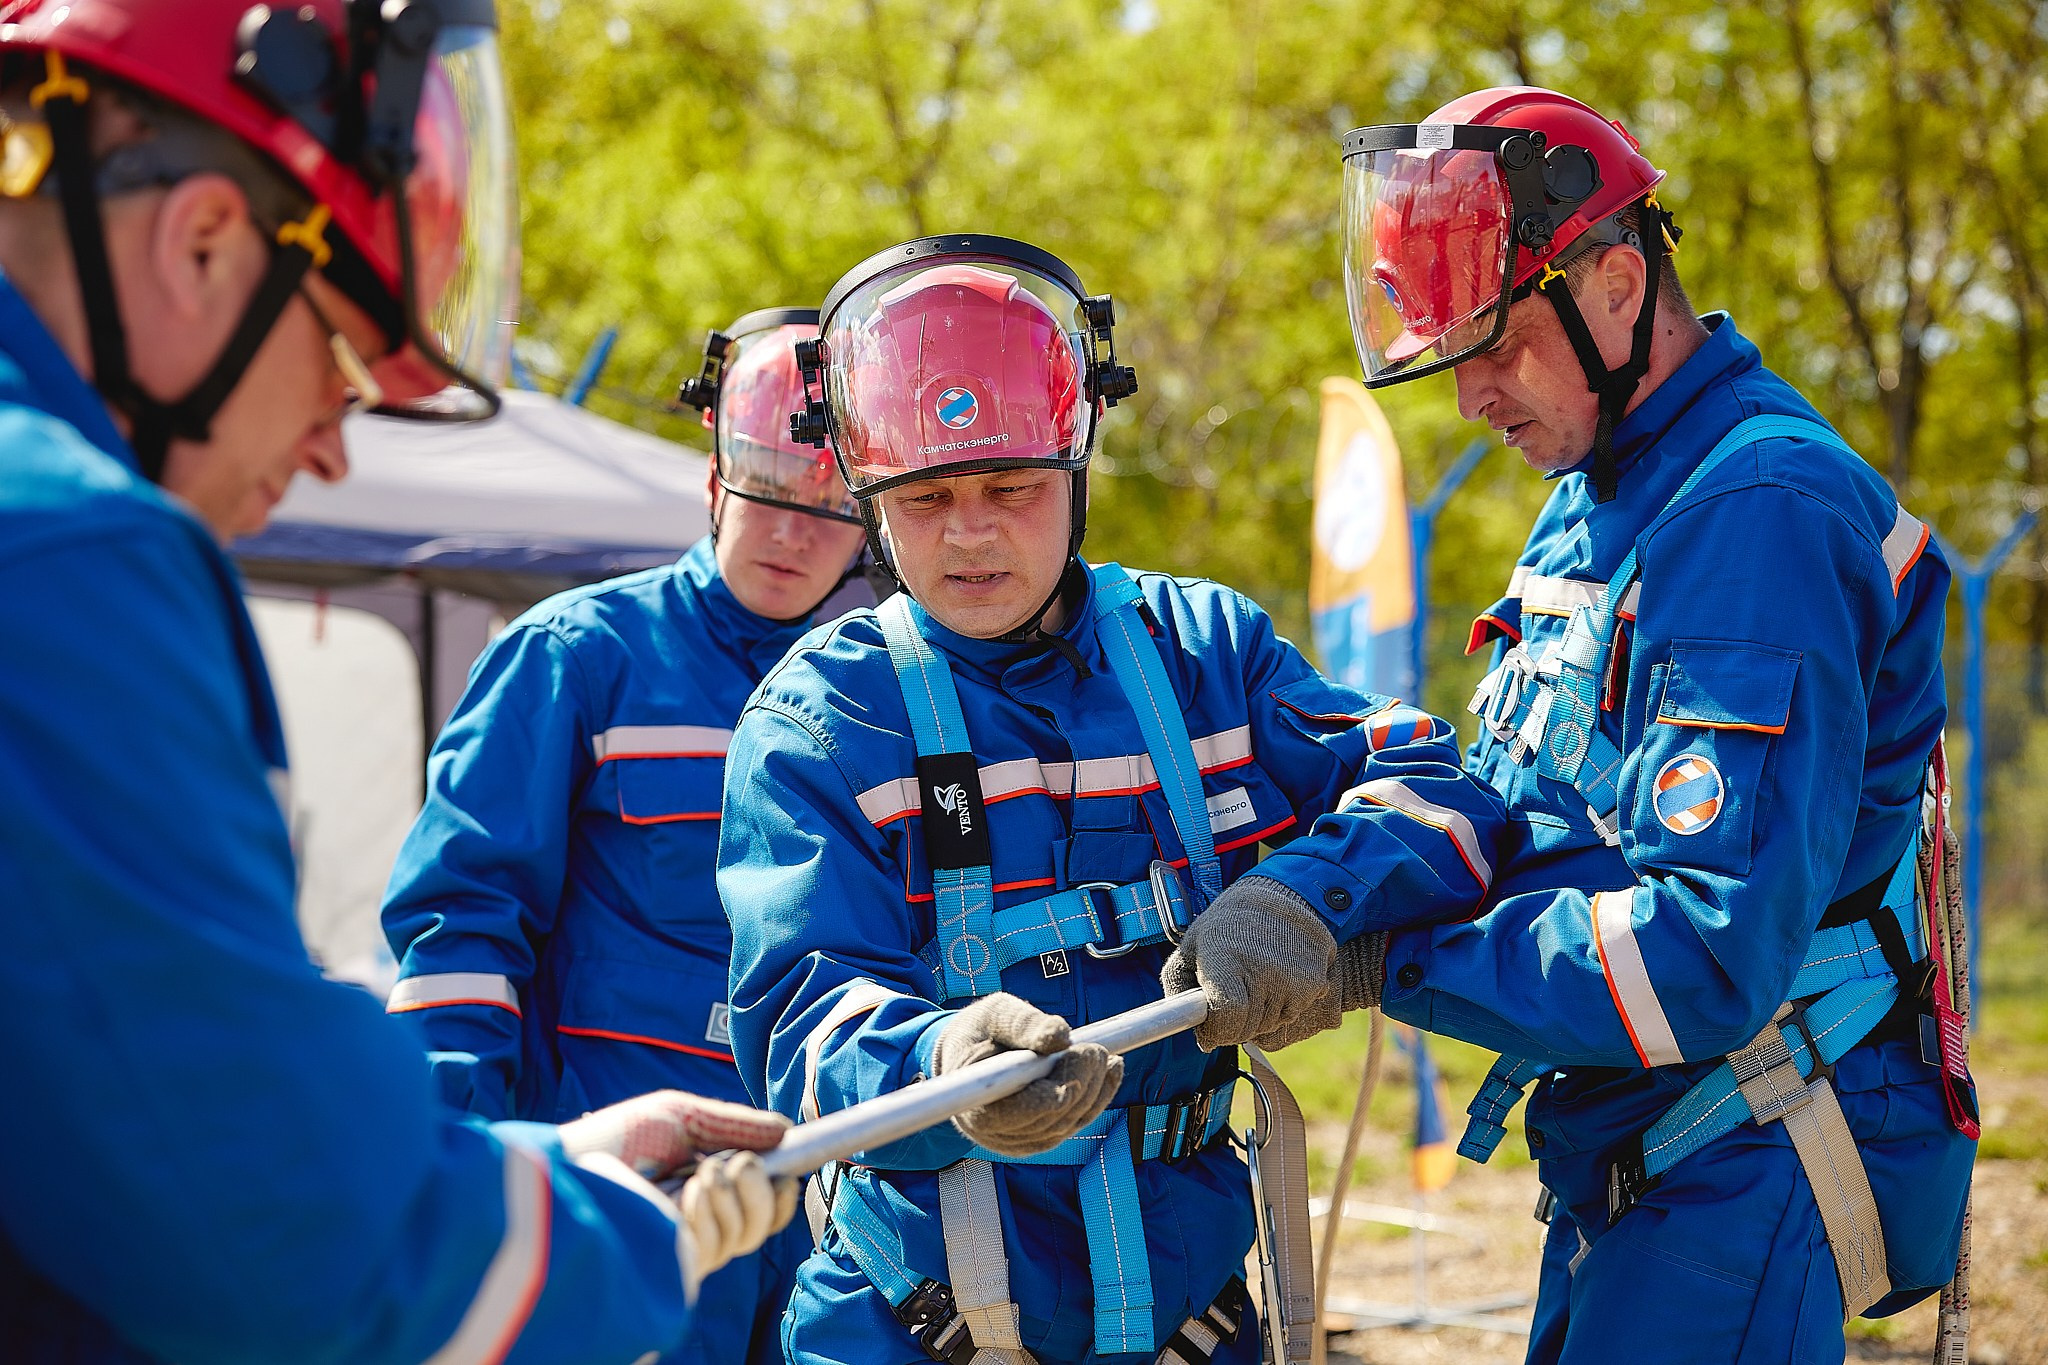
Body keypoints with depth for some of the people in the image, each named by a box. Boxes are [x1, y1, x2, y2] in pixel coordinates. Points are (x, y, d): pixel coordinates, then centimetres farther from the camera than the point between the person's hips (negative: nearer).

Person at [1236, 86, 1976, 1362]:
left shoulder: (1761, 515, -21)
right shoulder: (1591, 505, 12)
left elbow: (1711, 955, -27)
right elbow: (1503, 799, 8)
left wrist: (1383, 962, -23)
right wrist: (1318, 879, -12)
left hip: (1742, 1175, -9)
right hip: (1624, 1165, 9)